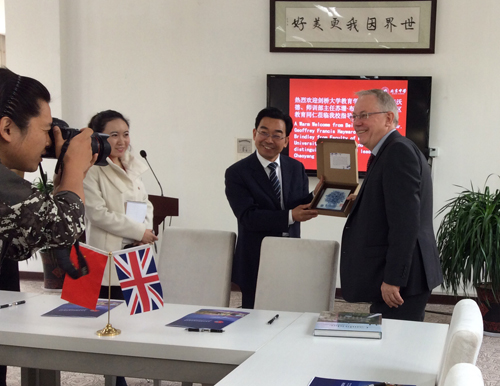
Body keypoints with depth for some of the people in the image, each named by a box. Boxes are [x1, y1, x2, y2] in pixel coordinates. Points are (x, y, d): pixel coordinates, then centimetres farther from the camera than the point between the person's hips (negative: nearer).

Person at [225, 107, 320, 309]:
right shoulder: (237, 173, -5)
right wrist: (290, 216, -25)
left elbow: (305, 210, 4)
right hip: (255, 264, -3)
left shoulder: (296, 168, 8)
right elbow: (248, 216, -15)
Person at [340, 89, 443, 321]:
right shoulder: (396, 150, 17)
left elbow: (405, 221, -21)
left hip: (401, 278, -10)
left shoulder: (399, 151, -14)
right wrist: (360, 204, 8)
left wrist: (393, 279, -22)